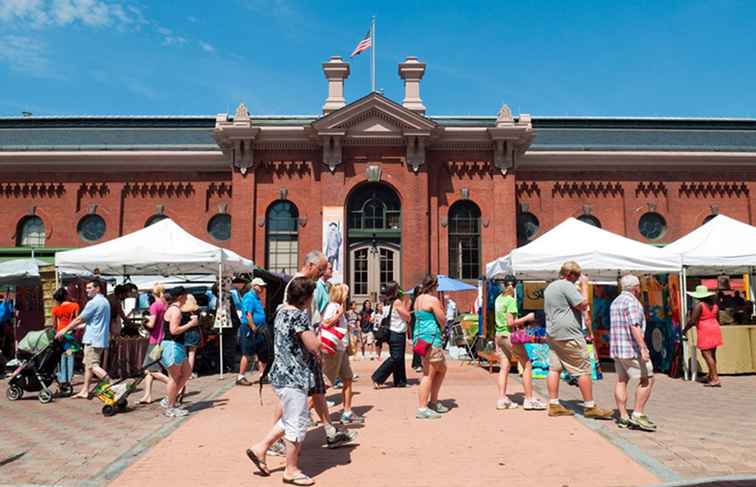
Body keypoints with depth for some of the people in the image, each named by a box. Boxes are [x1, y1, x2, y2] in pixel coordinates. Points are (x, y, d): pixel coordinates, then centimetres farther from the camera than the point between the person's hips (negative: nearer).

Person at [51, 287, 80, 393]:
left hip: (60, 334, 1)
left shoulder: (55, 309, 2)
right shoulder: (75, 306, -2)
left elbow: (54, 325, 5)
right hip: (71, 333, -1)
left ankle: (62, 381, 7)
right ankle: (68, 380, -3)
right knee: (70, 357, 2)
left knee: (62, 358, 7)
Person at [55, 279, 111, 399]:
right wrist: (76, 327, 20)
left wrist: (65, 330, 2)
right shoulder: (104, 301, 15)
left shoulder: (94, 302, -16)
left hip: (93, 339, -10)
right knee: (87, 364, 15)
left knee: (93, 365, -8)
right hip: (102, 338, 10)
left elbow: (79, 319, -10)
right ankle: (84, 391, 19)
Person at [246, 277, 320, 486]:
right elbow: (314, 347, -19)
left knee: (290, 419, 24)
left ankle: (260, 448, 26)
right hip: (293, 376, -10)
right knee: (297, 423, 3)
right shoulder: (300, 315, -19)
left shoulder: (282, 311, 9)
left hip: (282, 373, 10)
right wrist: (319, 334, 0)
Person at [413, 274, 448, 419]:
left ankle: (433, 402, 24)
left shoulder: (418, 299, 14)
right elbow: (442, 321, -9)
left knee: (442, 369, 19)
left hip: (420, 337, 10)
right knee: (429, 374, -4)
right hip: (431, 339, -10)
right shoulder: (433, 300, -13)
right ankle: (422, 409, -3)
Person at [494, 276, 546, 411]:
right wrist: (526, 318, -9)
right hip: (510, 336, -8)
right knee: (527, 365, 3)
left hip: (499, 335, 8)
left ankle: (502, 399, 5)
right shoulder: (511, 300, -13)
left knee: (504, 367, 8)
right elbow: (510, 323, -18)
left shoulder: (498, 299, 10)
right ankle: (529, 399, 3)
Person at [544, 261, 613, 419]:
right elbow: (583, 305, -14)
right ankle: (590, 407, 4)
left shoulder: (549, 287, 17)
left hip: (551, 334, 9)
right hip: (568, 335, -9)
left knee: (554, 368, 8)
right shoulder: (567, 285, -12)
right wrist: (584, 285, -4)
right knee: (584, 370, -1)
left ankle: (554, 405, 10)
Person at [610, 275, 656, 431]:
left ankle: (623, 417, 9)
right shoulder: (632, 302, -12)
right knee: (647, 379, -3)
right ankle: (638, 415, -6)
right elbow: (634, 327, -22)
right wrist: (643, 348, -24)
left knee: (621, 381, 8)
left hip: (616, 348, 9)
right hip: (631, 348, -9)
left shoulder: (615, 302, 18)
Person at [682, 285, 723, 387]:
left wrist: (685, 330, -3)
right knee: (712, 354, 14)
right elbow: (718, 319, 17)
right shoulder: (714, 305, 9)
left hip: (705, 332, -8)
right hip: (715, 330, 8)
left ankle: (715, 379, -12)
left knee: (707, 354, -7)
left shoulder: (699, 305, -14)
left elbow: (692, 321, -17)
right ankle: (711, 376, 24)